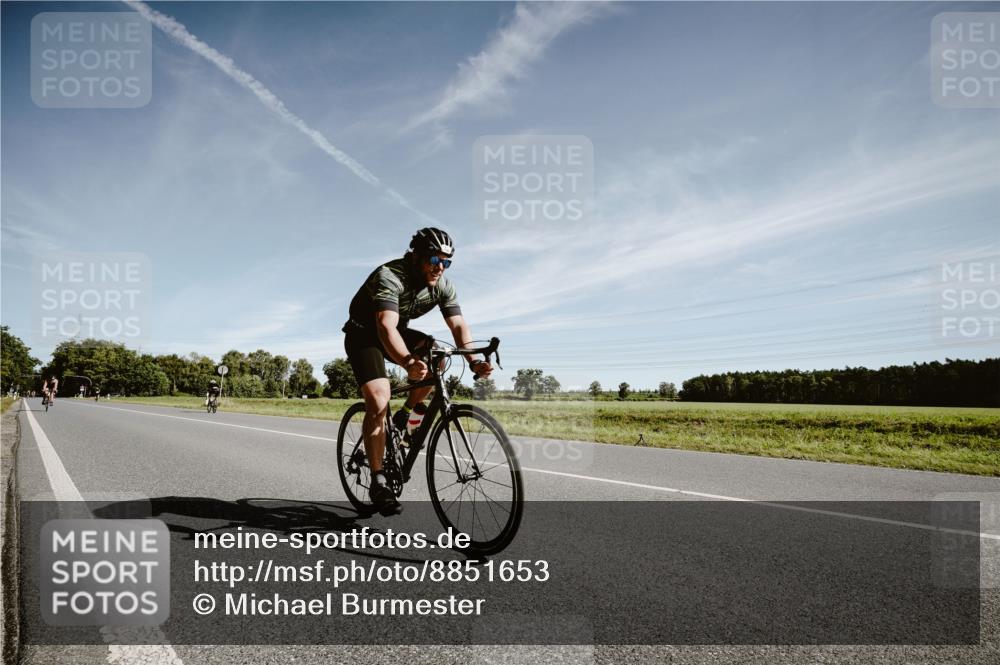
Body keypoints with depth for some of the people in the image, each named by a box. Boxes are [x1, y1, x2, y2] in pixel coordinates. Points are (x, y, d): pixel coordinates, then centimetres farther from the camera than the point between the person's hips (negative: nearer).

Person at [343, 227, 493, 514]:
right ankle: (378, 481, -10)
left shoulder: (443, 285, -13)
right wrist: (407, 362, -64)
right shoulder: (390, 276, -32)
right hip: (364, 334, -6)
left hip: (398, 331, 6)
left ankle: (405, 416, -2)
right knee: (378, 402, -21)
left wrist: (474, 361, -39)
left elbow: (458, 325, -20)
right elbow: (386, 326, -46)